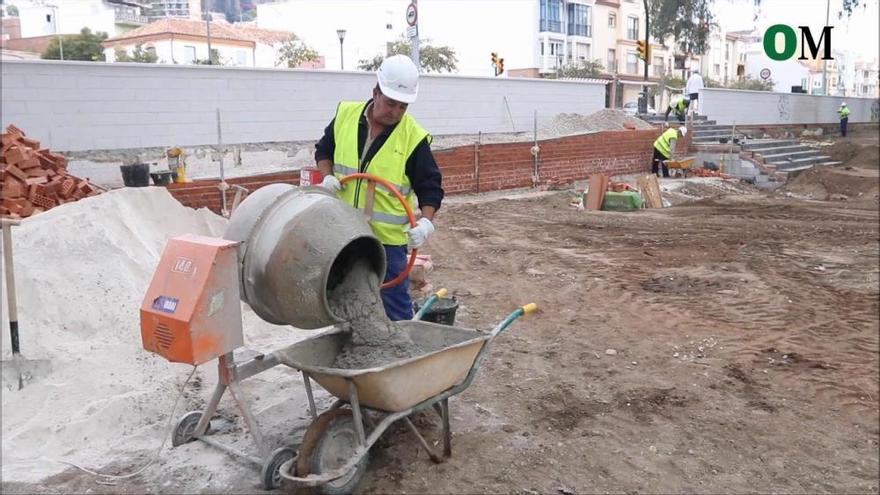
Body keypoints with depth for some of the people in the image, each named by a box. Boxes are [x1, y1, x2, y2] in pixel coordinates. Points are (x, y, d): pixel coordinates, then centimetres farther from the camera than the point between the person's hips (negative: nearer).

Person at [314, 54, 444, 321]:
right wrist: (327, 176, -5)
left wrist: (426, 221, -25)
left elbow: (430, 186, -8)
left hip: (388, 238, -4)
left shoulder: (414, 137, -13)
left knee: (395, 304, 4)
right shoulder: (345, 115, -2)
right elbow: (323, 149, 14)